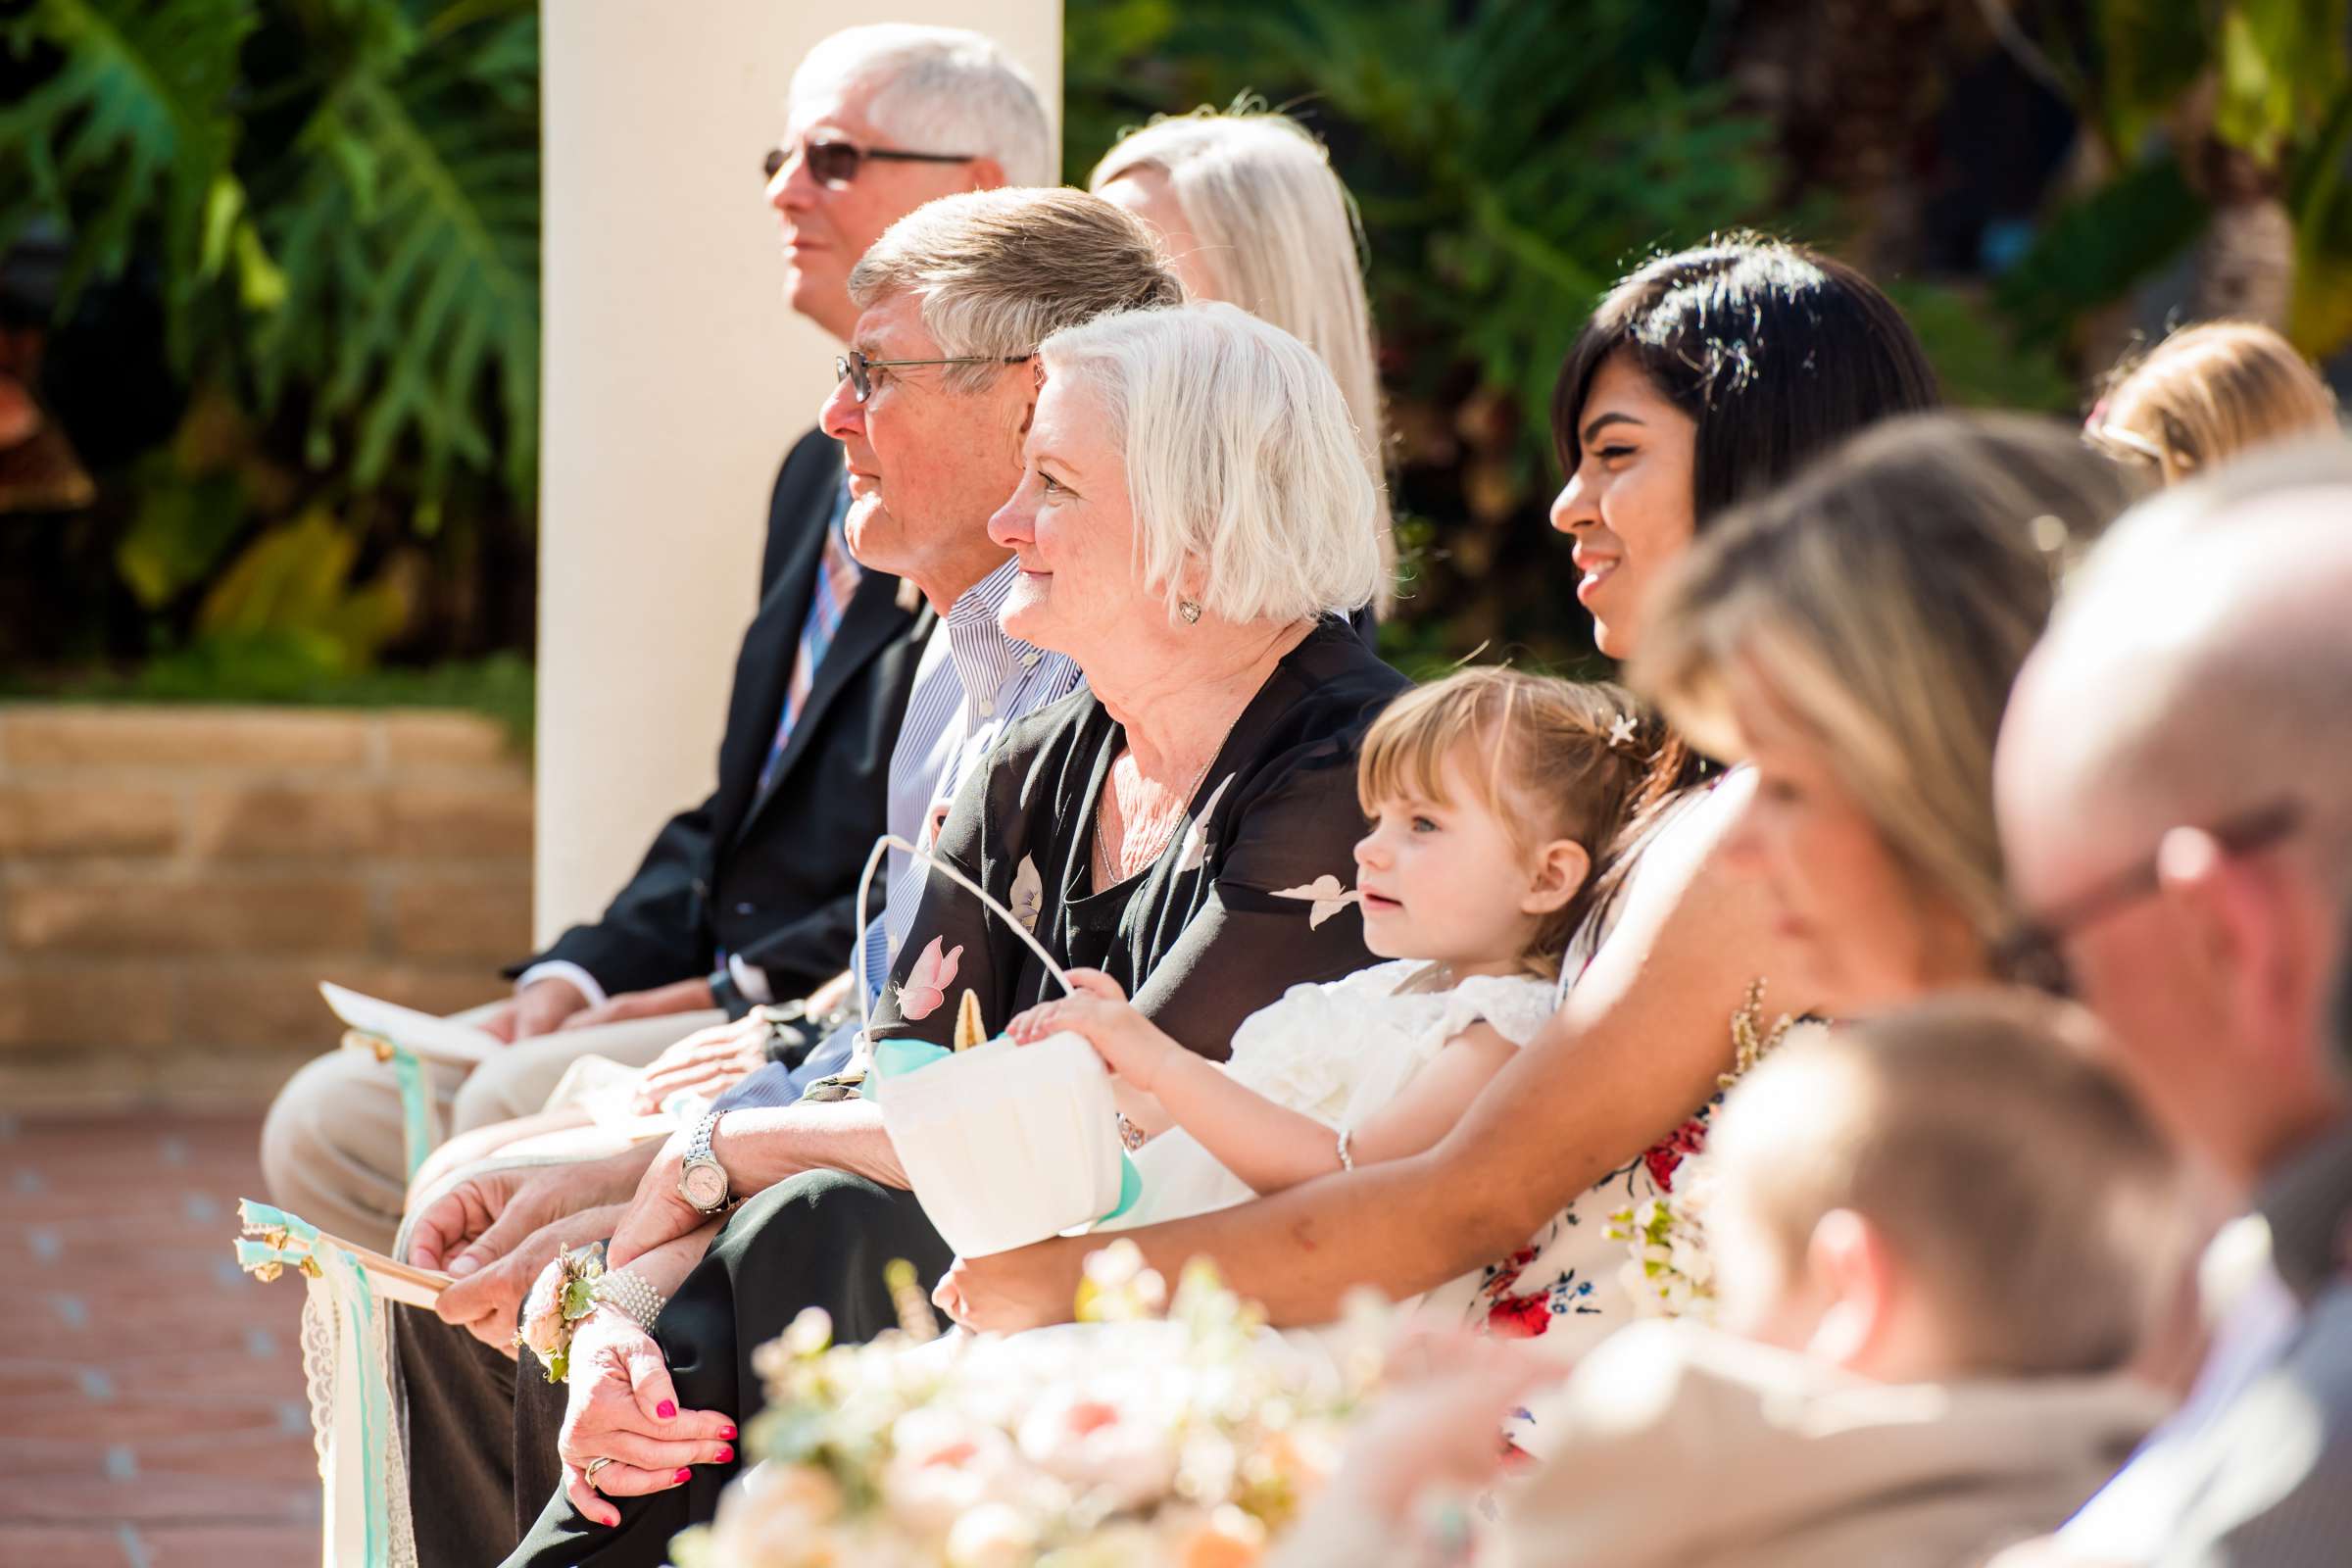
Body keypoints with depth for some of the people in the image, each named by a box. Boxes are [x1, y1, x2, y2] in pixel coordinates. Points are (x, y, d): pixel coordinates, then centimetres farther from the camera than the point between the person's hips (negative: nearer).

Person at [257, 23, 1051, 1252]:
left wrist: (730, 994, -16)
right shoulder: (824, 472, 22)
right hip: (731, 994, 10)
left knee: (520, 1112, -28)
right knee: (327, 1124, -2)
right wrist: (580, 975, 5)